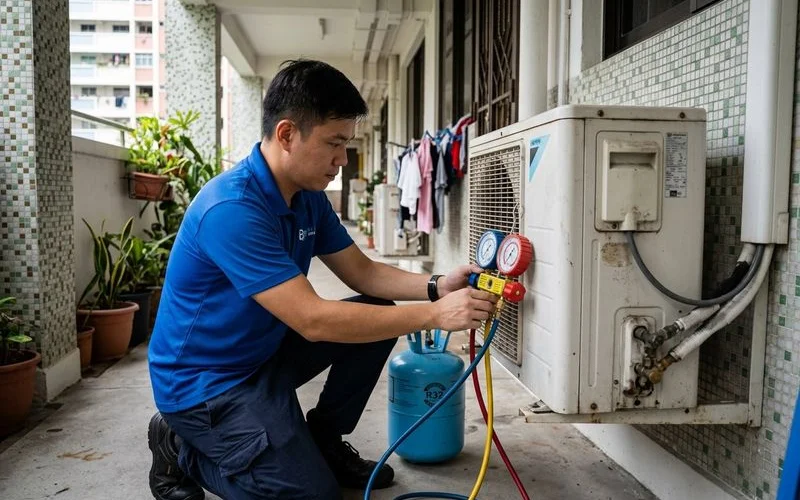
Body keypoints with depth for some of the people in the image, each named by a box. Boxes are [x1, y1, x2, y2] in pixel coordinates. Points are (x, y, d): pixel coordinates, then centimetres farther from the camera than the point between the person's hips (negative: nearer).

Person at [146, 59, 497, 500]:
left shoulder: (309, 196, -1)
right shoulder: (232, 209, -30)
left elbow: (362, 272, 2)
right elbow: (313, 320, -33)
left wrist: (435, 287, -16)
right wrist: (434, 315, -31)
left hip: (265, 349, 8)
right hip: (205, 379, -8)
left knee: (379, 315, -1)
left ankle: (323, 441, 14)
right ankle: (182, 449, 7)